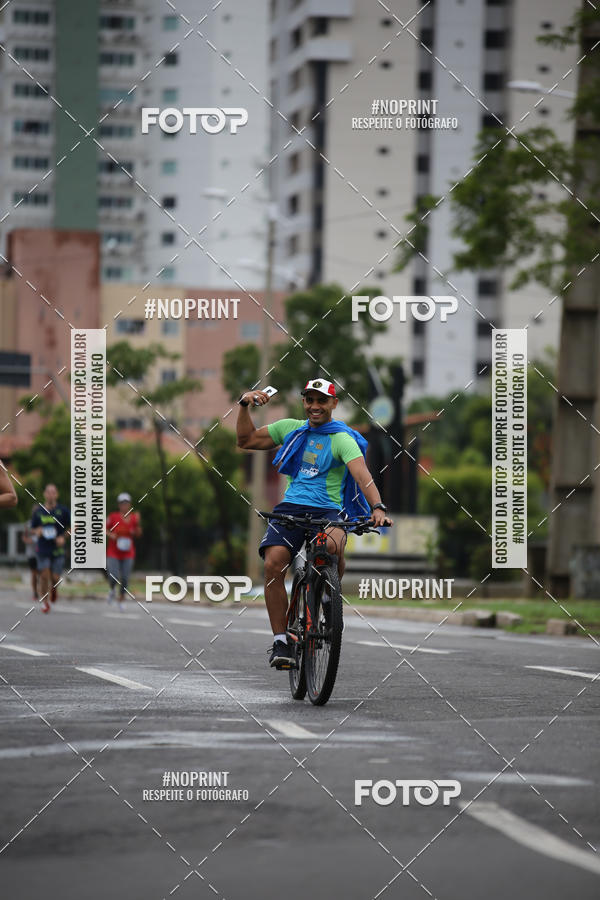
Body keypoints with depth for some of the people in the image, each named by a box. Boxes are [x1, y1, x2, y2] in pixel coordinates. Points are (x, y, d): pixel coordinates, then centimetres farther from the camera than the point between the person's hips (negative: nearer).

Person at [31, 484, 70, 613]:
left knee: (55, 577, -3)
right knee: (44, 576, -8)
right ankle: (44, 601, 9)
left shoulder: (63, 510, 0)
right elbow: (33, 528, 15)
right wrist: (37, 531, -8)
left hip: (58, 549, -1)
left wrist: (64, 537, -10)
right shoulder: (38, 511, 5)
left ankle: (54, 588, 34)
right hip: (43, 549, 1)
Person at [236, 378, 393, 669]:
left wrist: (377, 507, -34)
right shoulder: (291, 429, 14)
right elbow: (247, 440, 22)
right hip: (290, 509, 3)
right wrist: (244, 405, 7)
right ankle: (280, 641, -15)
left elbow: (361, 473, -18)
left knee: (331, 545, -37)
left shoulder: (342, 439, -2)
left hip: (328, 512, -3)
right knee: (274, 564, -23)